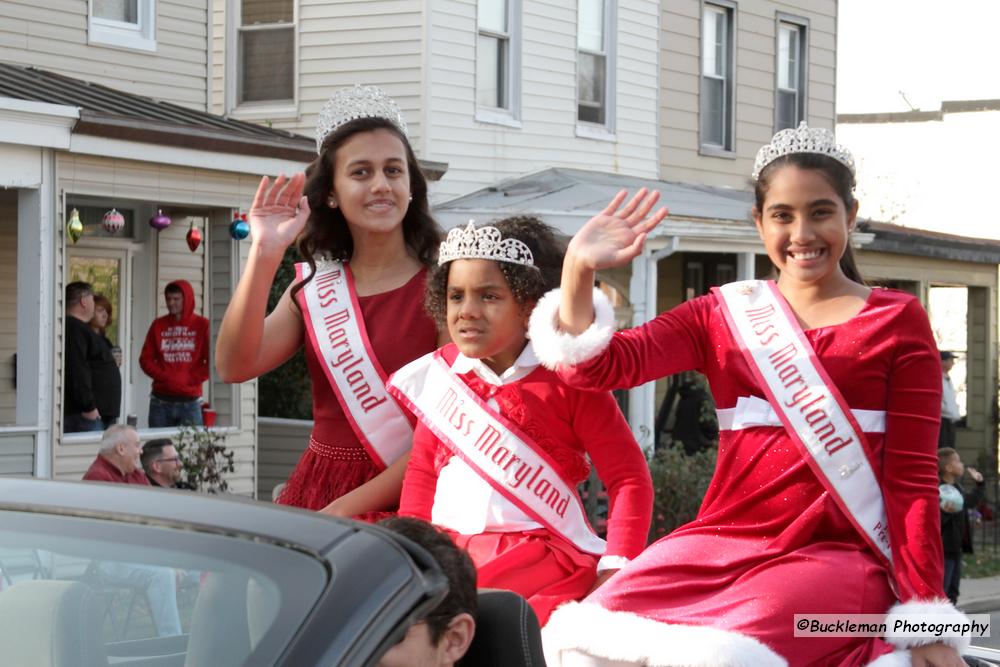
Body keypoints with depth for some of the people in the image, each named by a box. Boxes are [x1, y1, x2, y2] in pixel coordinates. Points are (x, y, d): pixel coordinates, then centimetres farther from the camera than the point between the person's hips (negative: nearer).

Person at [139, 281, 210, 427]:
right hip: (160, 402, 2)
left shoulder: (202, 326, 3)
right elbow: (145, 359, 7)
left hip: (189, 402, -2)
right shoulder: (158, 325, 10)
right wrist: (164, 377, -8)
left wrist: (191, 379, -10)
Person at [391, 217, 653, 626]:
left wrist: (615, 568, -12)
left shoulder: (568, 380, -1)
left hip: (539, 552, -4)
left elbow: (628, 478, -2)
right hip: (447, 547, 4)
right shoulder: (442, 375, 13)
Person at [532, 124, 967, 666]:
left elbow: (913, 478, 4)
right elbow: (596, 366, 2)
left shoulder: (896, 320, 8)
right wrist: (579, 270, -15)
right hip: (722, 542, 3)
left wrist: (927, 620, -3)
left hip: (838, 555, -3)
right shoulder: (724, 315, 15)